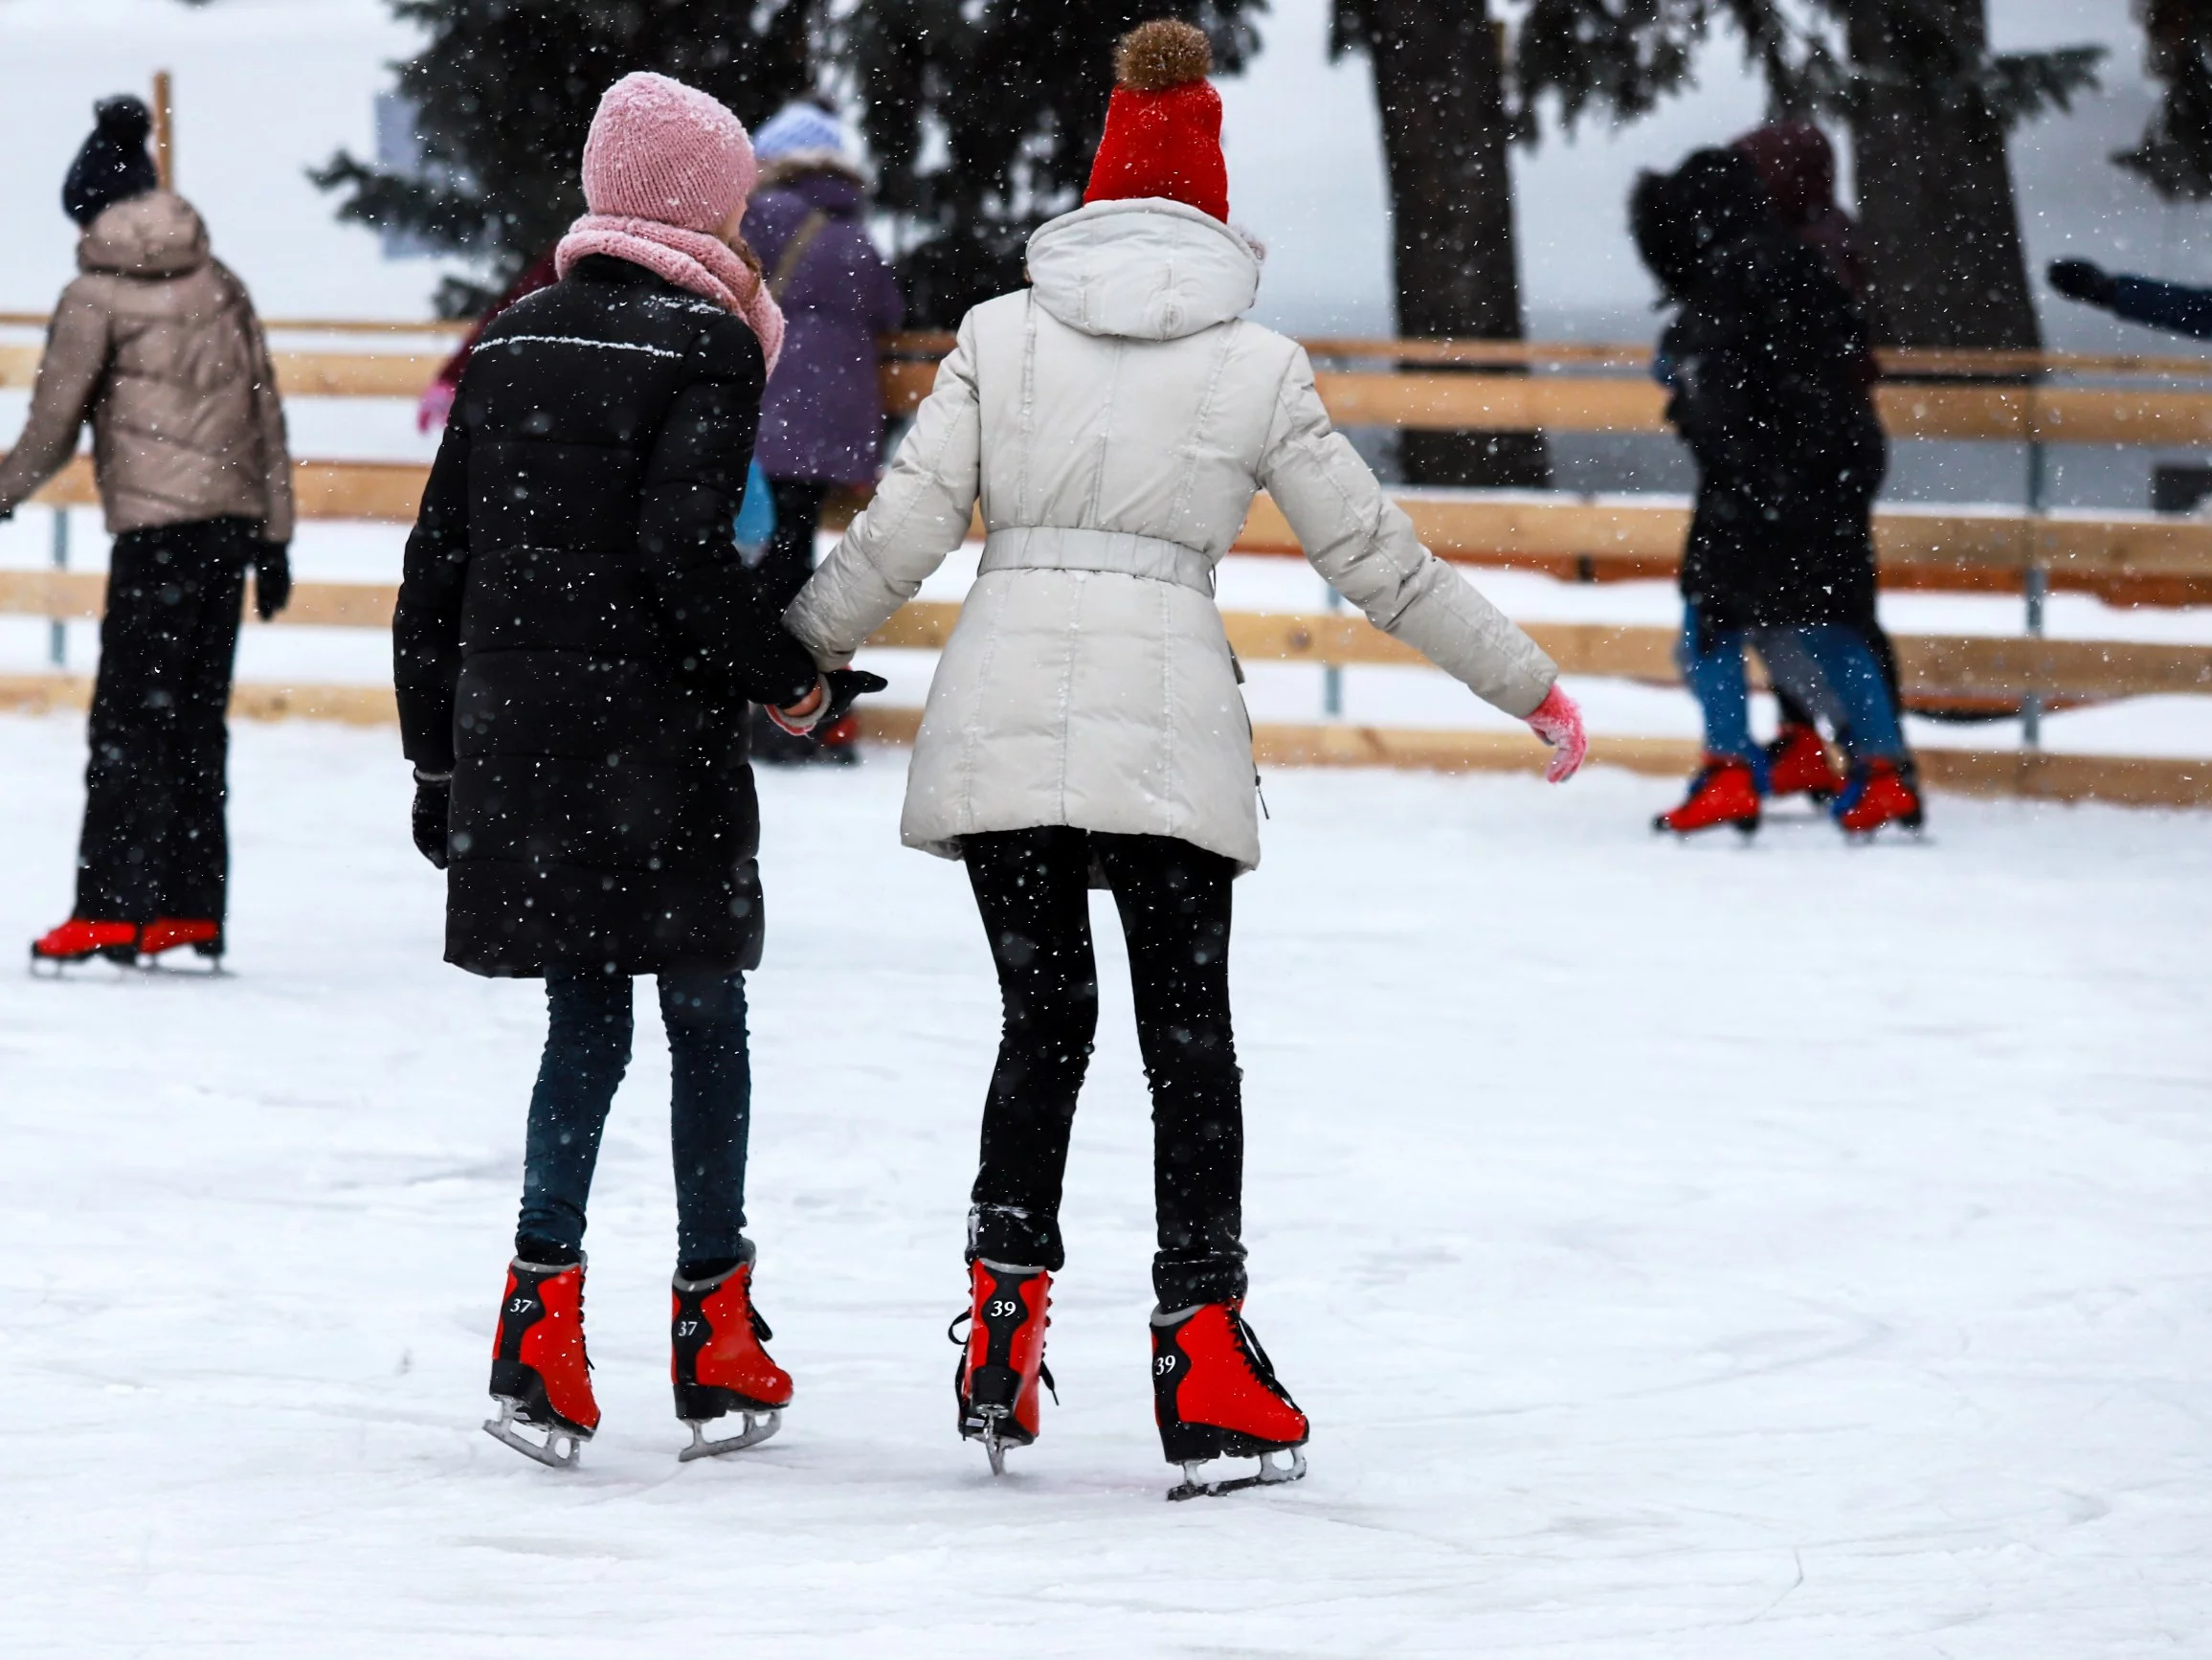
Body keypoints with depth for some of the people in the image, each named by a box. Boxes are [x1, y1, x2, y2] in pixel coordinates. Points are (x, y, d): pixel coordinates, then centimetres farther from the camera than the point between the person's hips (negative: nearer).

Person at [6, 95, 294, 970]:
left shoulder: (96, 297, -5)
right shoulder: (220, 283, 10)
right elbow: (266, 413, 12)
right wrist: (275, 535, 16)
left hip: (157, 527, -6)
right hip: (234, 519, 6)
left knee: (129, 722, -4)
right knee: (196, 719, 11)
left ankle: (110, 914, -7)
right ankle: (191, 916, 11)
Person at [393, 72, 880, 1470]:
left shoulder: (512, 344, 11)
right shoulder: (707, 346, -7)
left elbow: (437, 565, 12)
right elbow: (688, 553, -19)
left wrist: (437, 753, 18)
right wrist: (791, 677, -4)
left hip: (513, 741, 5)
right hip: (658, 744, -5)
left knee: (586, 1021, 11)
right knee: (705, 1020, 9)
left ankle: (543, 1303, -6)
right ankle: (716, 1342, 14)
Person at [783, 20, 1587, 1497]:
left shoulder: (1000, 335, 6)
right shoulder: (1257, 365, 5)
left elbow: (902, 535, 2)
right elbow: (1378, 559, 7)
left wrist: (794, 654, 18)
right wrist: (1528, 684, 17)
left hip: (1001, 716, 2)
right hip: (1169, 723, -1)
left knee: (1045, 1017, 14)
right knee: (1189, 1032, 7)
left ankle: (1006, 1326, 8)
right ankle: (1203, 1356, 3)